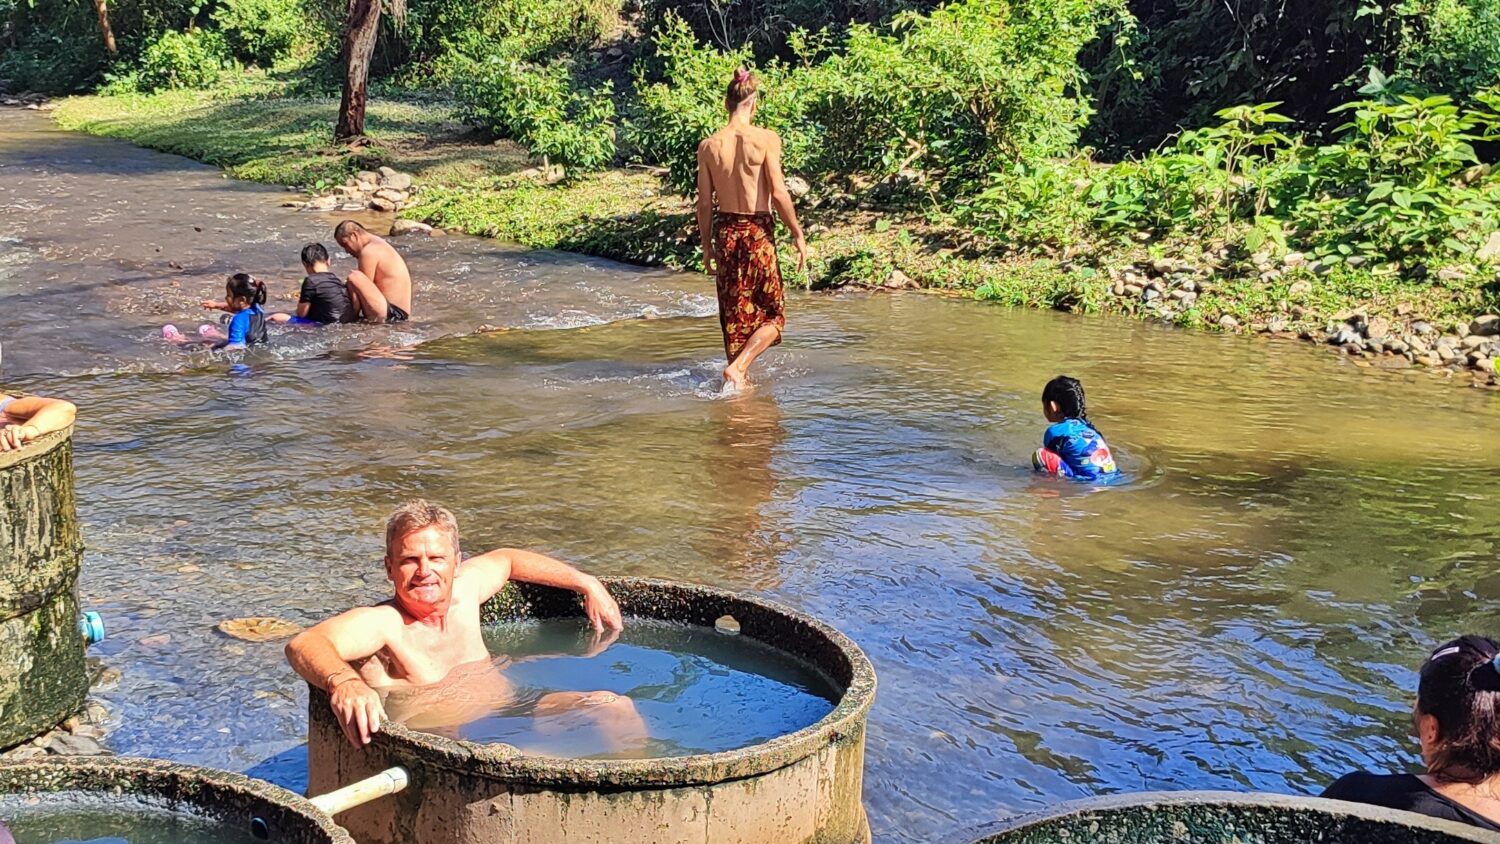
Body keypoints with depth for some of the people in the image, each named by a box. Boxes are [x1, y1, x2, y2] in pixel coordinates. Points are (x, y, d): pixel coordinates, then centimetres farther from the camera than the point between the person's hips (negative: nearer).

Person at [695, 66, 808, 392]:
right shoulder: (765, 139, -11)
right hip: (758, 231, -4)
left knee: (734, 313, 15)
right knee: (772, 315, 9)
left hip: (725, 232, 4)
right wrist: (798, 235, -3)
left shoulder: (708, 145, -1)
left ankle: (740, 378, 22)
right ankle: (738, 367, -9)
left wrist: (707, 246, 13)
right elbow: (779, 193, -13)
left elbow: (705, 203, 3)